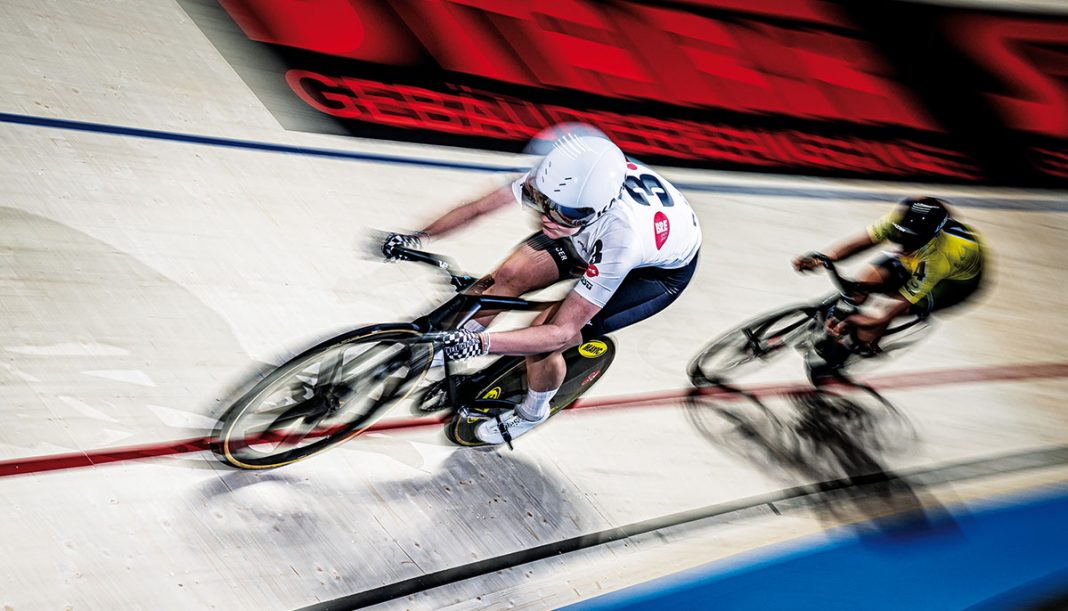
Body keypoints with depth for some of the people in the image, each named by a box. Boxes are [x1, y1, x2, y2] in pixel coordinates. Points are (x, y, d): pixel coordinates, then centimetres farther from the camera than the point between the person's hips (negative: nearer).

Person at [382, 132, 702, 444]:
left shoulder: (621, 237, -45)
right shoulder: (561, 180, -32)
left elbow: (562, 332, -38)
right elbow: (478, 208, -15)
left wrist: (481, 342, -46)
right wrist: (420, 237, -22)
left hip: (661, 269, -6)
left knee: (546, 339, -17)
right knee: (512, 274, -8)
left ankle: (532, 412, 15)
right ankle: (453, 342, 20)